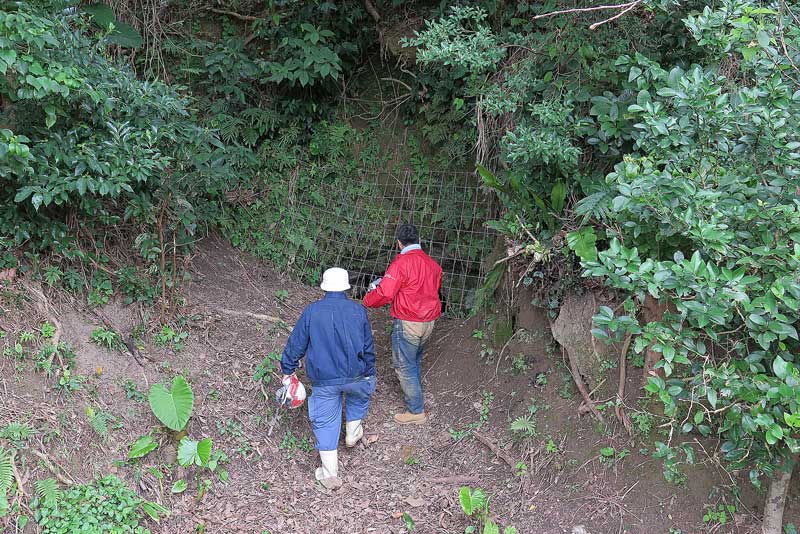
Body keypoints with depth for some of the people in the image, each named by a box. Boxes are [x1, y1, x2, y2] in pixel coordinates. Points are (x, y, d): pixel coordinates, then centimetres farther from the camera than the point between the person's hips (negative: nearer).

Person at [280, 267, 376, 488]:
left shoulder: (311, 311, -7)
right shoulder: (358, 310, -4)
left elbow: (296, 344, 0)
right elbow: (368, 347, 4)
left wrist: (288, 370, 14)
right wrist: (369, 374, 17)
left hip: (324, 380, -1)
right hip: (355, 375, 1)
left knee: (325, 422, 10)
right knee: (359, 394, 34)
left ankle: (330, 474, 13)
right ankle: (353, 433, 44)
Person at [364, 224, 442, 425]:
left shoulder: (401, 262, -17)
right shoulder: (432, 263, 7)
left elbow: (385, 293, -21)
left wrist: (367, 300, 0)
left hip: (408, 323, -8)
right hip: (429, 322, 8)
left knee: (405, 367, 4)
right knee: (415, 362, 24)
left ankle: (416, 411, 8)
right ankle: (415, 398, 39)